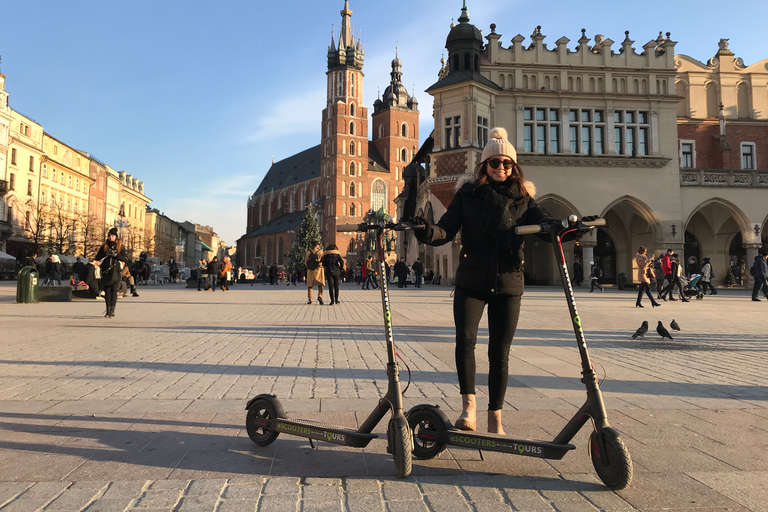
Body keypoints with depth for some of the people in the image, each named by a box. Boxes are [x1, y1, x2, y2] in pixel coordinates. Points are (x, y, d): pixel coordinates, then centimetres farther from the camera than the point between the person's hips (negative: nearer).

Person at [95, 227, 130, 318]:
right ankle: (108, 311, 5)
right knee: (107, 291, 0)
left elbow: (125, 259, 1)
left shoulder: (120, 247, 7)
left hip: (116, 271, -2)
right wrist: (105, 254, -9)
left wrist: (116, 255, -13)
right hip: (105, 272, 2)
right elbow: (97, 258, 8)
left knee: (114, 290, -11)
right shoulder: (104, 247, 12)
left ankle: (112, 309, -16)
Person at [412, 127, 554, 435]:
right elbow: (447, 230, -5)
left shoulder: (523, 199, 9)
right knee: (465, 338, -19)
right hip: (471, 282, -1)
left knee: (499, 352, 4)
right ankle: (469, 404, 0)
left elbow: (542, 223, -5)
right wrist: (427, 232, -27)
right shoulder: (468, 195, 5)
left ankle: (495, 418, 18)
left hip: (508, 284, 1)